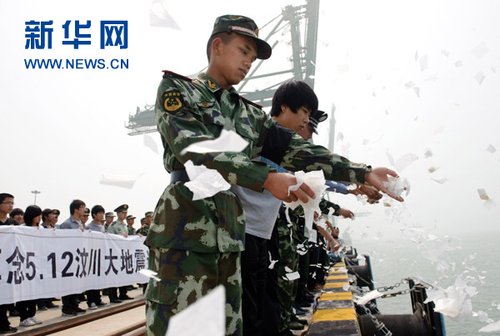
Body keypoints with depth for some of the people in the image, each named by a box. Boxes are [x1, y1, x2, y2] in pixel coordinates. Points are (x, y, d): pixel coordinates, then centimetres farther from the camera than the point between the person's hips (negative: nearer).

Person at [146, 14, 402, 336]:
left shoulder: (250, 115, 20)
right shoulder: (178, 89, 1)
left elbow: (298, 150, 13)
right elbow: (196, 151, -15)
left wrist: (364, 173, 2)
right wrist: (268, 179, -26)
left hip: (228, 239, 7)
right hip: (185, 234, -6)